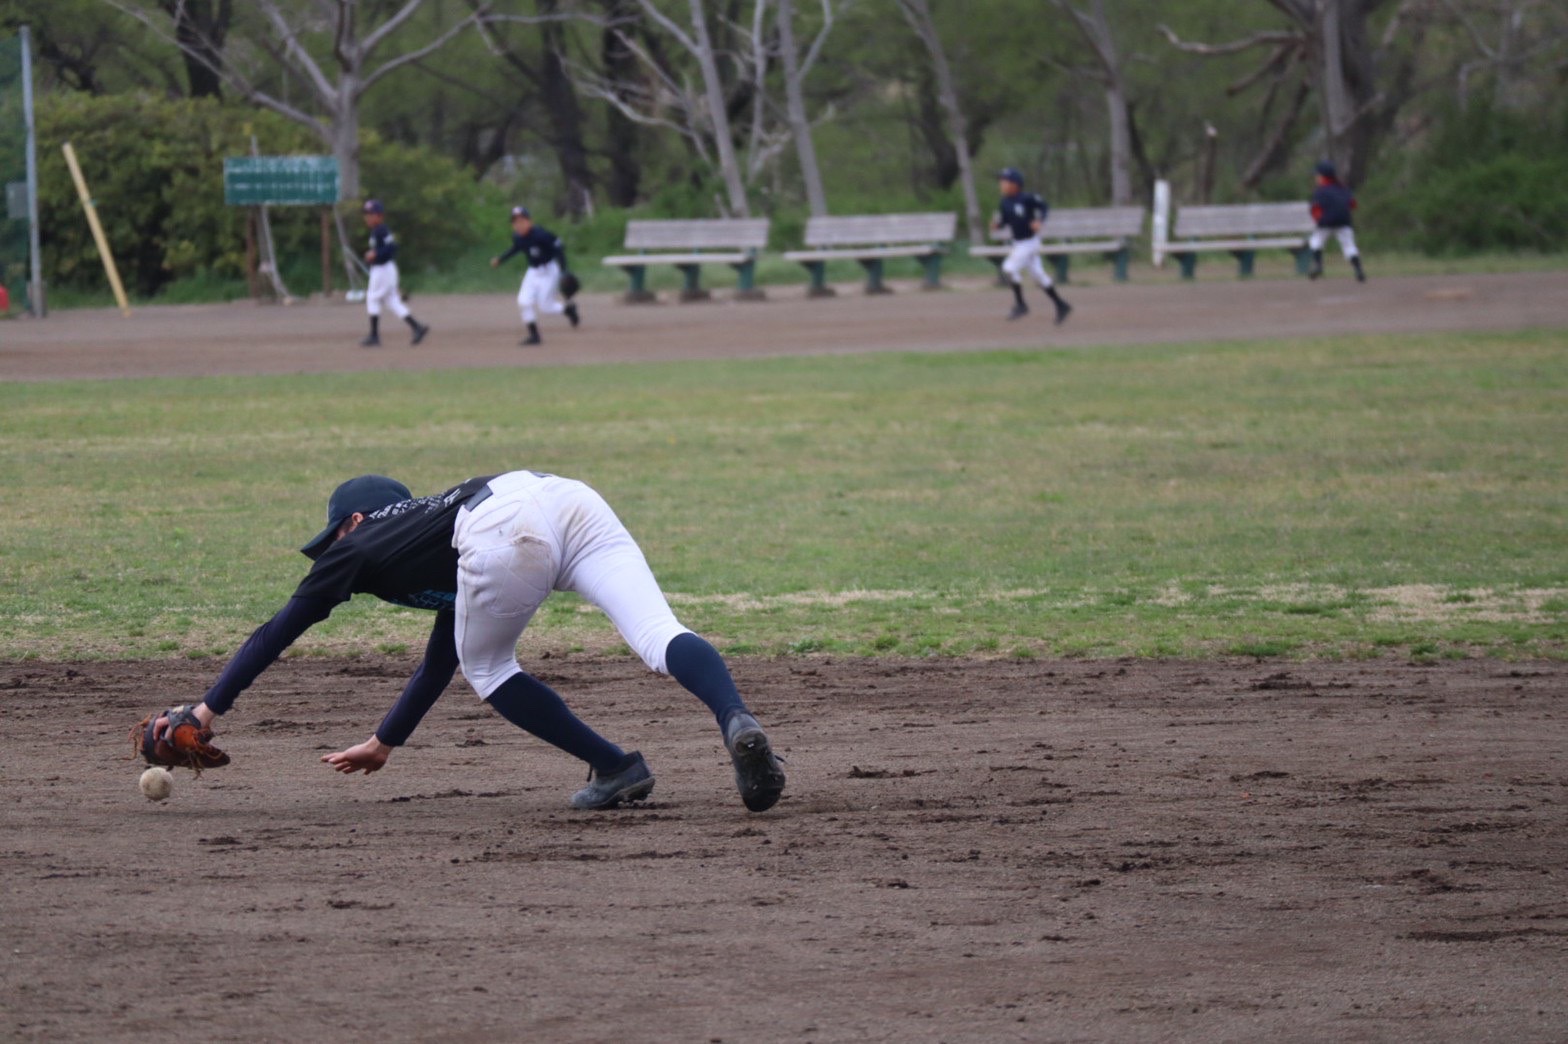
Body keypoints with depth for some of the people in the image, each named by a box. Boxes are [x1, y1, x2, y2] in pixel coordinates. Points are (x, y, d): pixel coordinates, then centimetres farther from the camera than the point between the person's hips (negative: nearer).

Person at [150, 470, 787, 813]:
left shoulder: (362, 545, 29)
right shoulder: (427, 534, 45)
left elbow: (278, 631, 30)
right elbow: (441, 659, 52)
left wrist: (209, 709, 34)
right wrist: (385, 742, 60)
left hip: (505, 525, -6)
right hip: (573, 500, 6)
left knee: (487, 668, 18)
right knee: (658, 634, -12)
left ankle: (614, 768, 8)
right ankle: (736, 722, -40)